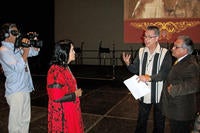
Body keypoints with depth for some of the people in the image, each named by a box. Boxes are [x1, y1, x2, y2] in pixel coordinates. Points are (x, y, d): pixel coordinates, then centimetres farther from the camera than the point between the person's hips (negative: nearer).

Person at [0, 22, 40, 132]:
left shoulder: (18, 47, 9)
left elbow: (36, 51, 20)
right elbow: (18, 67, -22)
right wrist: (26, 50, -16)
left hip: (25, 89, 8)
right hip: (15, 91, -8)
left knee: (25, 119, 18)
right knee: (16, 121, 2)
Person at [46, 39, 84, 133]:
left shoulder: (65, 67, 7)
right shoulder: (56, 71, -23)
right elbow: (57, 97, -26)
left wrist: (76, 92, 6)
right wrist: (75, 94, -16)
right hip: (61, 115, -9)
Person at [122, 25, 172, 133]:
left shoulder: (165, 53, -12)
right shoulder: (141, 51, 3)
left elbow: (165, 73, -20)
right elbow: (135, 70, 4)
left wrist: (150, 78, -33)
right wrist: (128, 64, -15)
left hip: (158, 94, -3)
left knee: (159, 122, 17)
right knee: (141, 120, 19)